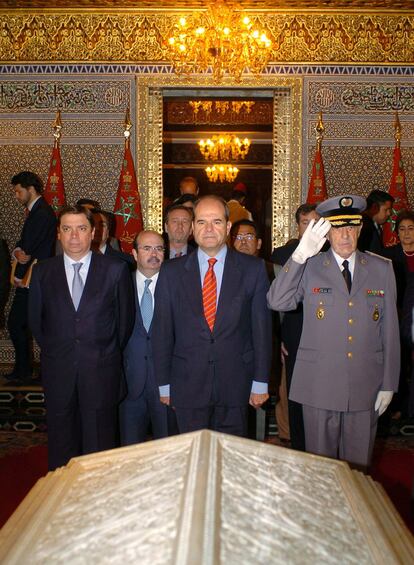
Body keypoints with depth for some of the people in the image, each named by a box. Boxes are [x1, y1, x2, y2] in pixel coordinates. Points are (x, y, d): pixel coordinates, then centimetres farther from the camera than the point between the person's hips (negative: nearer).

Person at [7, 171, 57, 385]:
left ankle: (23, 372, 3)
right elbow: (24, 243, 16)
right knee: (21, 325, 14)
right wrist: (17, 252, -5)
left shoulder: (42, 213, -15)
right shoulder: (34, 211, 17)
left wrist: (18, 275, -7)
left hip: (32, 278, -10)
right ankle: (23, 370, 23)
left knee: (15, 324, -7)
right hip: (28, 279, 10)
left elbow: (31, 247, -18)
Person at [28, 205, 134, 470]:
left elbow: (126, 317, 4)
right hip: (58, 370, 2)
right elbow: (35, 320, 11)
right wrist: (54, 350, 11)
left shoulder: (116, 269, -3)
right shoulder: (43, 272, 3)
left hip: (102, 369, -2)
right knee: (62, 443, 11)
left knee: (100, 442, 6)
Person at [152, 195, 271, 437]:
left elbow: (262, 327, 1)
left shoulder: (253, 269, 0)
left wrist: (261, 382, 0)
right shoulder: (172, 272, 2)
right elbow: (162, 330, 4)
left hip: (236, 386, 0)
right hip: (187, 385, 1)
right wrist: (164, 384, 3)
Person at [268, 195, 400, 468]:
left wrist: (389, 384, 5)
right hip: (319, 383, -1)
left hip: (366, 386, 2)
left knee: (359, 466, 13)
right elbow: (277, 302, -14)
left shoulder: (381, 268, 5)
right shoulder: (309, 267, 0)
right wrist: (301, 254, -22)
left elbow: (390, 329, 6)